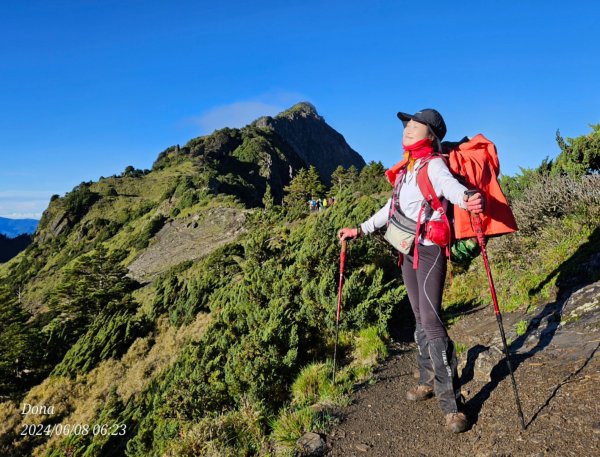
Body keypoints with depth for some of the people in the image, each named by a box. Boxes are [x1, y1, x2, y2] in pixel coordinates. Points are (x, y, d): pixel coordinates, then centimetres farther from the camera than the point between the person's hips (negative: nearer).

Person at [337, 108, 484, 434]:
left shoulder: (433, 165, -8)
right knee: (420, 319, 14)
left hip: (429, 250, -7)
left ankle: (451, 402, -4)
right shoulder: (405, 169, 15)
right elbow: (391, 209, 24)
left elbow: (451, 186, -30)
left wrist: (468, 200, -53)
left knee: (432, 321, -13)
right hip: (408, 251, 8)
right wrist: (360, 230, 24)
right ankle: (429, 381, 29)